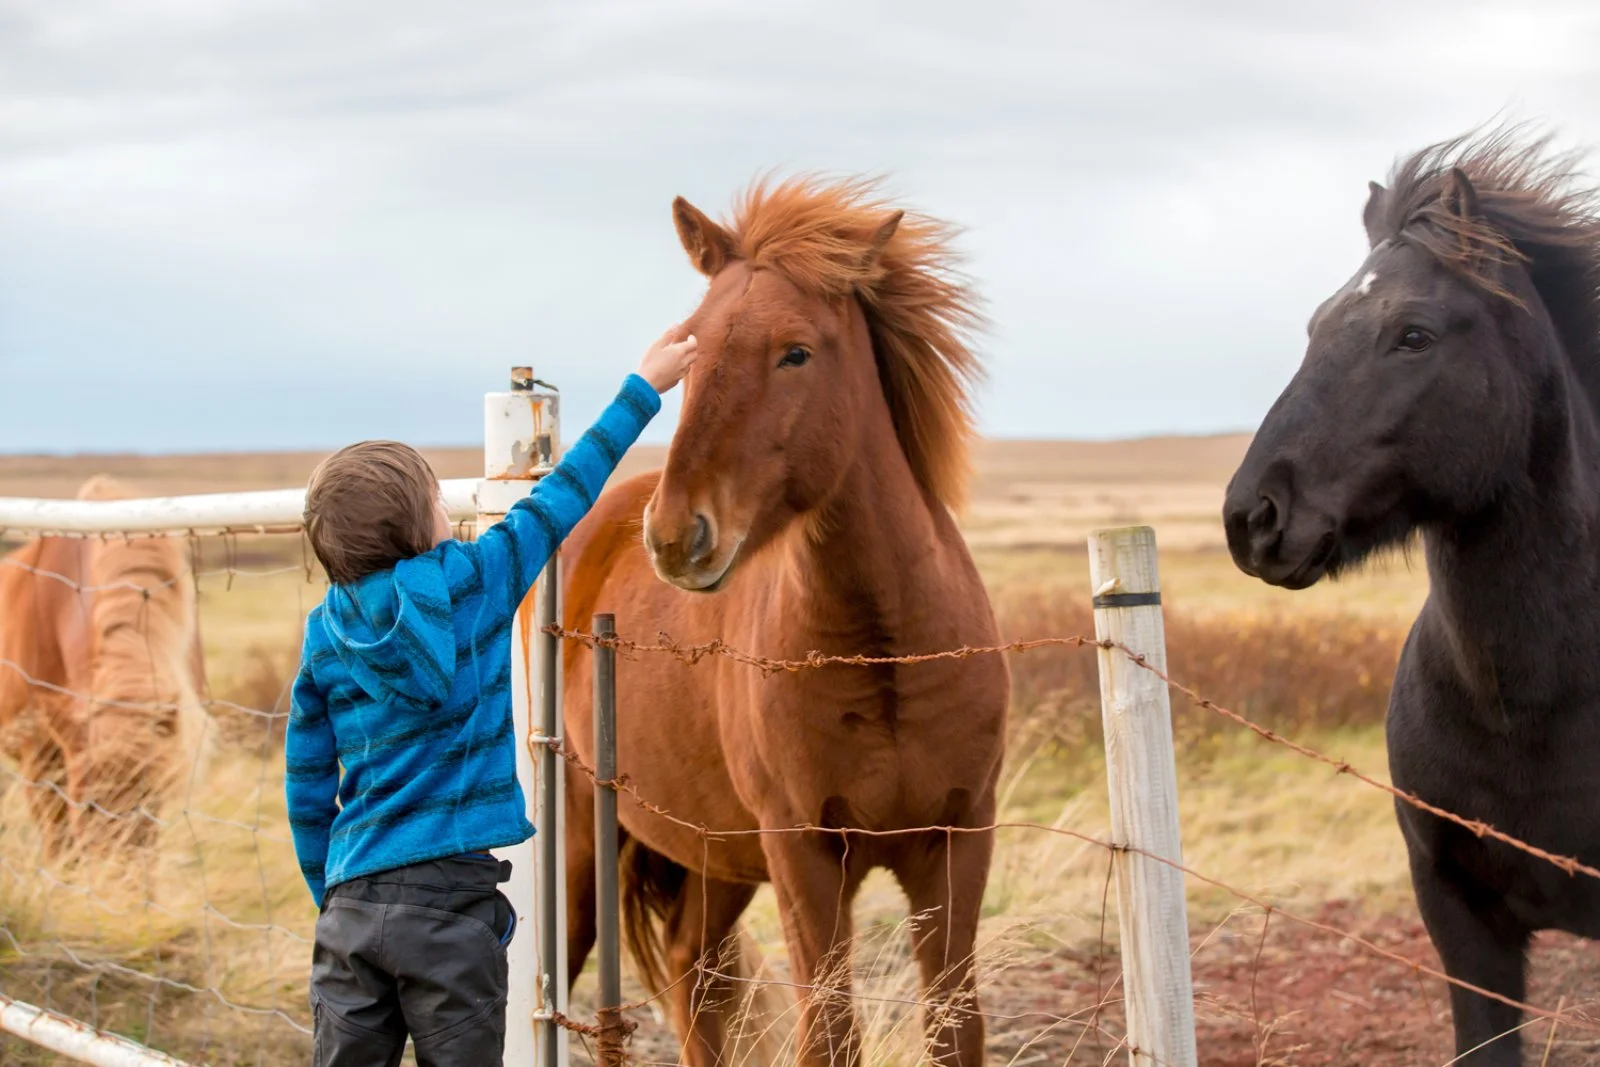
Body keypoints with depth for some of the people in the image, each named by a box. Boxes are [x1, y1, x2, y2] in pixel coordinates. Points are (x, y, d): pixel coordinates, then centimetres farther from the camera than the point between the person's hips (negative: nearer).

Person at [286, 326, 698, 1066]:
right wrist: (643, 390, 14)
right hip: (449, 895, -4)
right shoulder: (470, 584, -6)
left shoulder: (325, 636, 6)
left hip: (351, 901, 4)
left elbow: (307, 785, 10)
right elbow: (560, 500, 4)